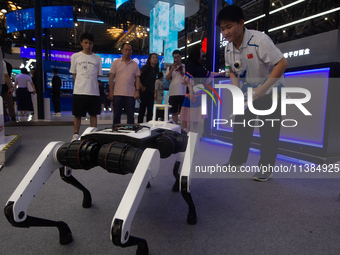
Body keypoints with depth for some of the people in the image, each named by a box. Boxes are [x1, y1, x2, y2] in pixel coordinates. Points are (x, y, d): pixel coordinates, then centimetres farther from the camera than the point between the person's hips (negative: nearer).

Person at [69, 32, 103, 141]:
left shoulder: (97, 58, 11)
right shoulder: (75, 56, 8)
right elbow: (74, 74, 12)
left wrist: (92, 84, 5)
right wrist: (80, 84, 4)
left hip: (94, 92, 2)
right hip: (79, 91, -1)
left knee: (93, 114, 6)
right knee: (77, 115, 3)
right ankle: (75, 135, 14)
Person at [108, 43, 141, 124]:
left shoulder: (135, 65, 11)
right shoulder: (115, 62, 8)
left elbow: (137, 79, 9)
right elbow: (111, 78, 4)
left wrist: (137, 91, -5)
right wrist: (111, 92, -3)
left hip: (130, 94, 1)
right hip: (117, 94, -1)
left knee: (131, 116, 3)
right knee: (116, 115, 4)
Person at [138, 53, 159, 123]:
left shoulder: (155, 69, 16)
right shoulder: (146, 67, -5)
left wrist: (154, 92, 15)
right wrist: (141, 86, -15)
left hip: (151, 92, 7)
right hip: (145, 91, -7)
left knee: (150, 111, 8)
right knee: (142, 110, -3)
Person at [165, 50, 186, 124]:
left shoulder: (185, 67, 9)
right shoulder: (169, 68, 15)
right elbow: (167, 79, 2)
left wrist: (181, 72, -14)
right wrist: (172, 69, -10)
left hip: (183, 93, -2)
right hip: (173, 93, 2)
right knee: (174, 112, 5)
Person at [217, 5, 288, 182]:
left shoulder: (259, 40, -26)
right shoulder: (229, 48, -6)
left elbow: (282, 63, -26)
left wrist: (263, 88, -32)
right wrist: (236, 87, -9)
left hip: (270, 90, -5)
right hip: (247, 93, 6)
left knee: (268, 131, -2)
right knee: (240, 127, 8)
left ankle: (266, 168, 13)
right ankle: (236, 160, 23)